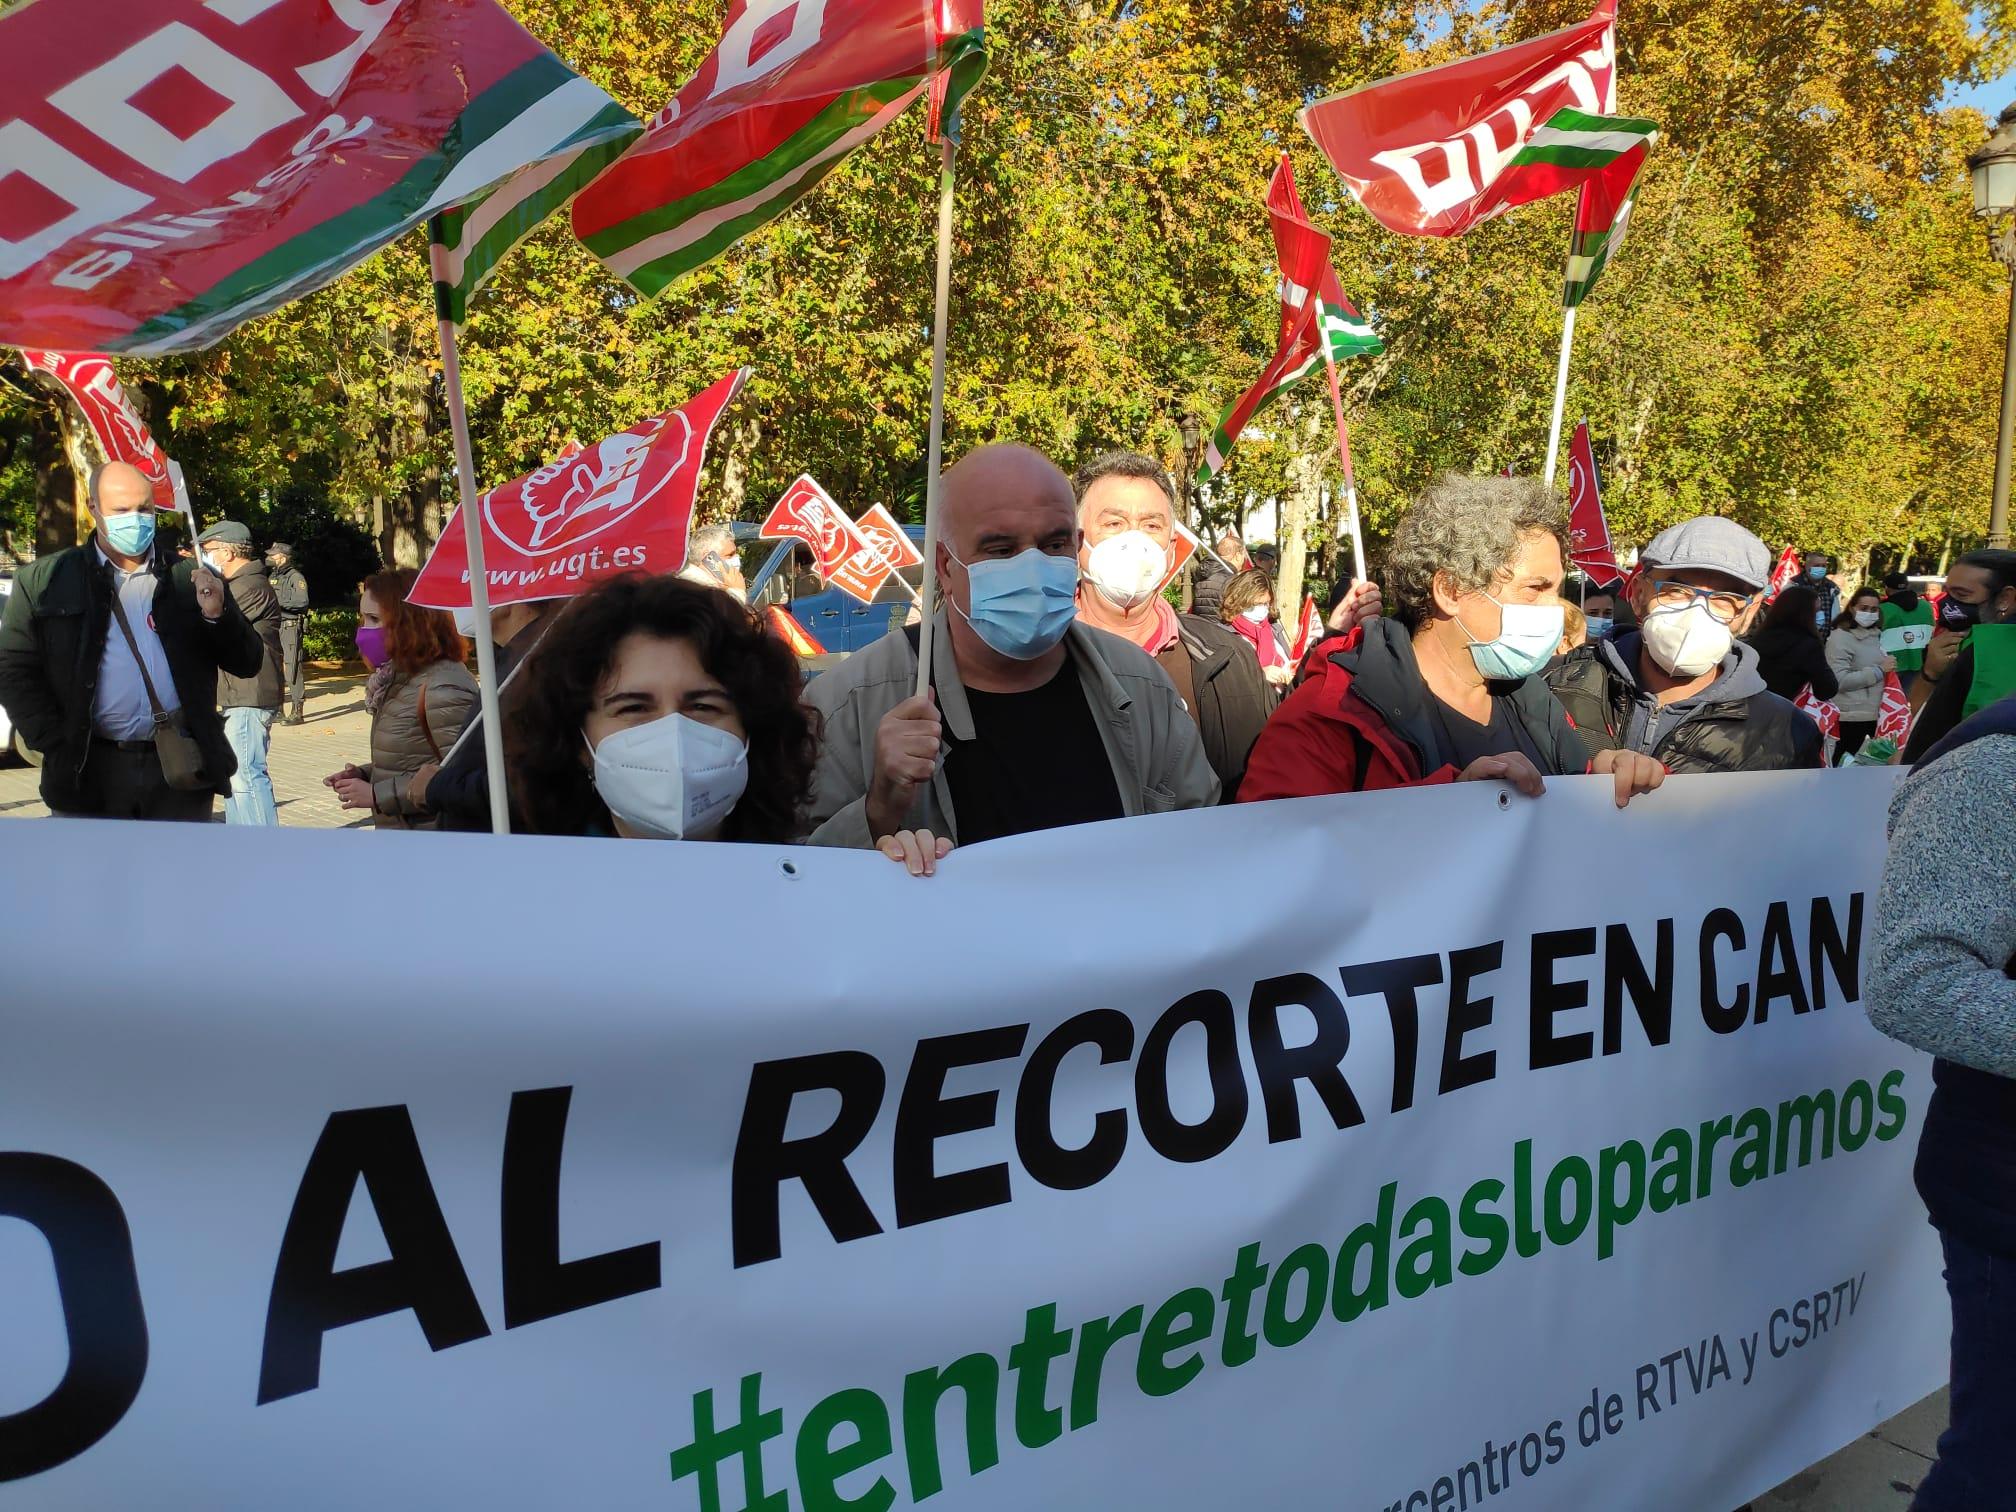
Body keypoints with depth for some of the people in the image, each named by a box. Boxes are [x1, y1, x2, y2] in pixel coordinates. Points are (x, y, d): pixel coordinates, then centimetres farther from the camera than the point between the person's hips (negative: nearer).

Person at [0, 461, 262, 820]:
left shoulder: (190, 578, 8)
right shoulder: (45, 580, 5)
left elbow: (247, 665, 7)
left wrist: (218, 614, -12)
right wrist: (59, 747, -7)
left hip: (180, 770, 1)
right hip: (88, 774, -1)